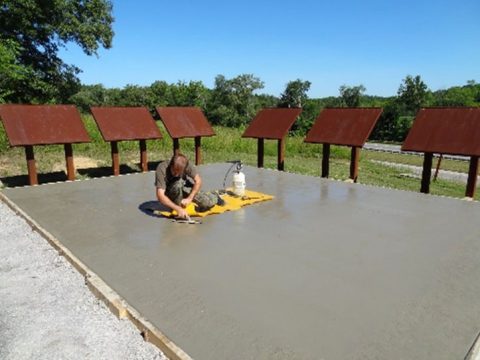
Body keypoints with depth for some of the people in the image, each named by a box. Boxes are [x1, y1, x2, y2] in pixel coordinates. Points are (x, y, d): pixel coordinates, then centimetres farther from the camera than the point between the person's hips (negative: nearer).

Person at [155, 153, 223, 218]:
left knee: (210, 202, -15)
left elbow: (198, 181, -20)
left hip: (184, 187, 2)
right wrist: (178, 209, -48)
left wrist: (189, 198, -31)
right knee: (179, 183, -37)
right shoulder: (162, 169, -34)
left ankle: (213, 196, 22)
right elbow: (160, 196, -40)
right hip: (169, 194, -2)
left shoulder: (187, 165, -27)